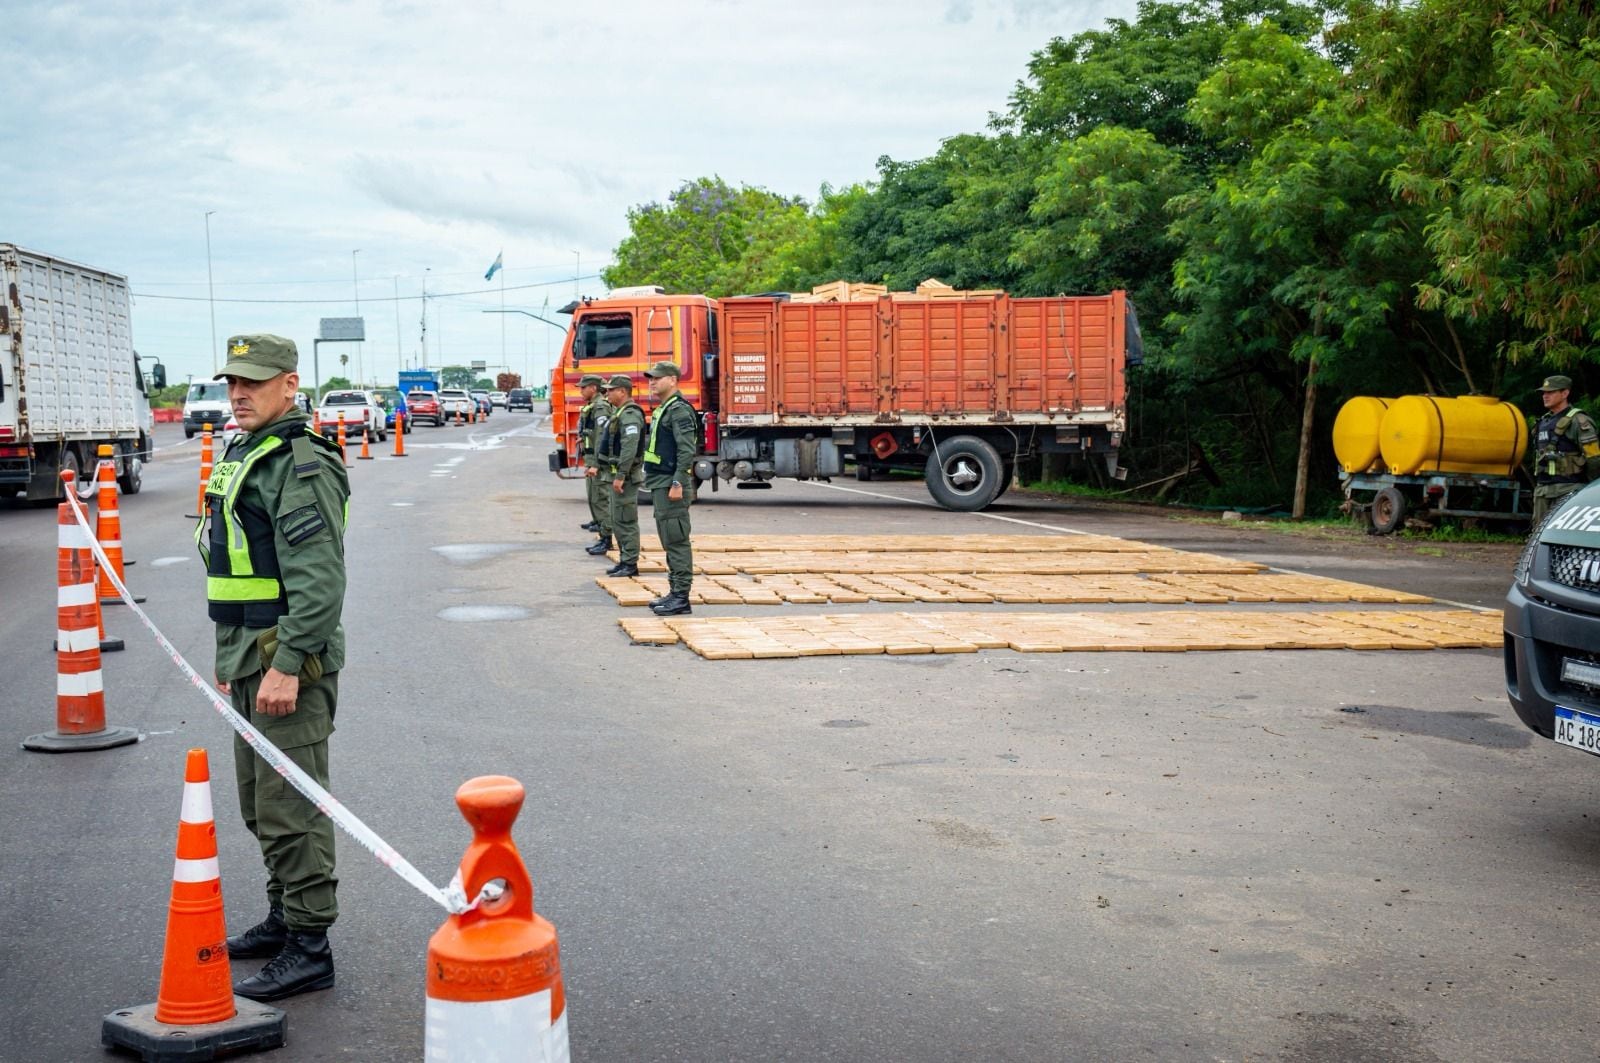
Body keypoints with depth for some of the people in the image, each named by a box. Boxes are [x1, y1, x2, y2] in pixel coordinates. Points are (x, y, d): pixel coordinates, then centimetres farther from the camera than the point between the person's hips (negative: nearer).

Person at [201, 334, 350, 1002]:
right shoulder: (242, 458, 17)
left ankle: (309, 949, 1)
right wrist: (230, 658, 23)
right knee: (259, 803, 19)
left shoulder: (302, 466, -16)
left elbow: (319, 580, -23)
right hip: (248, 658, 10)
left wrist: (287, 665, -26)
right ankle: (284, 918, 33)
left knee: (290, 808, -6)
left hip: (288, 661, -10)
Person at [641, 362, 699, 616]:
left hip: (671, 486, -11)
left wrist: (678, 483, -25)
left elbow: (687, 450, -21)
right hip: (661, 485, 11)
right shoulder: (663, 409, 18)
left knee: (676, 541, -8)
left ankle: (681, 597, -7)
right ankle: (674, 592, 19)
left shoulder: (679, 410, -13)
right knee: (669, 542, 13)